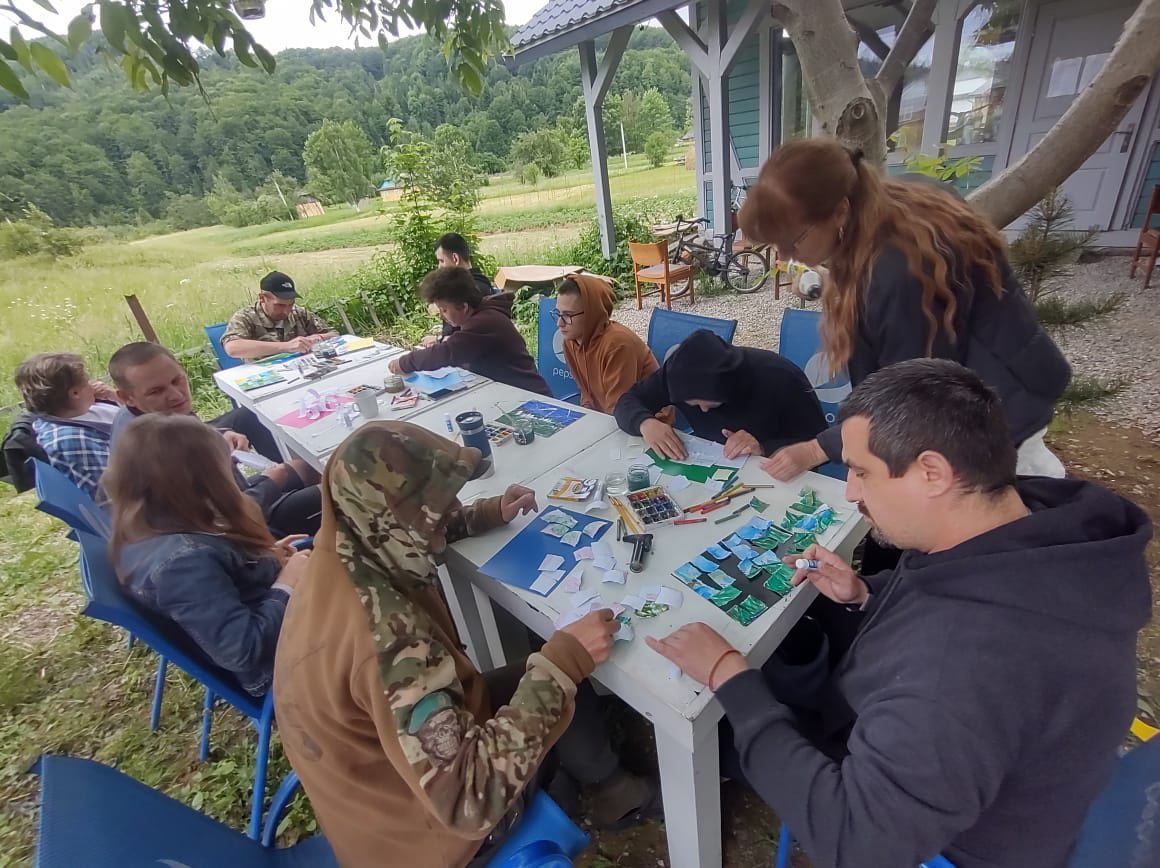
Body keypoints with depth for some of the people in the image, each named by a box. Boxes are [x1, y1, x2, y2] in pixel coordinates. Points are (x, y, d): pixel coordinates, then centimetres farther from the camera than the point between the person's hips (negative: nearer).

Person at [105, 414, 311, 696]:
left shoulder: (143, 532, -4)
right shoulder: (182, 562, -34)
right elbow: (244, 649, -32)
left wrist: (267, 557, 2)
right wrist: (286, 585, -22)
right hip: (278, 661, -9)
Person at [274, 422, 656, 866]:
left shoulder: (347, 549, -15)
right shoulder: (386, 637, -42)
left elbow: (411, 533, 9)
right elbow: (468, 800, -39)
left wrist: (490, 513, 1)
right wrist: (563, 662, -36)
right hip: (416, 822, -6)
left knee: (545, 673, 13)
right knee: (561, 673, 3)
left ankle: (603, 780, 35)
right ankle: (606, 785, 31)